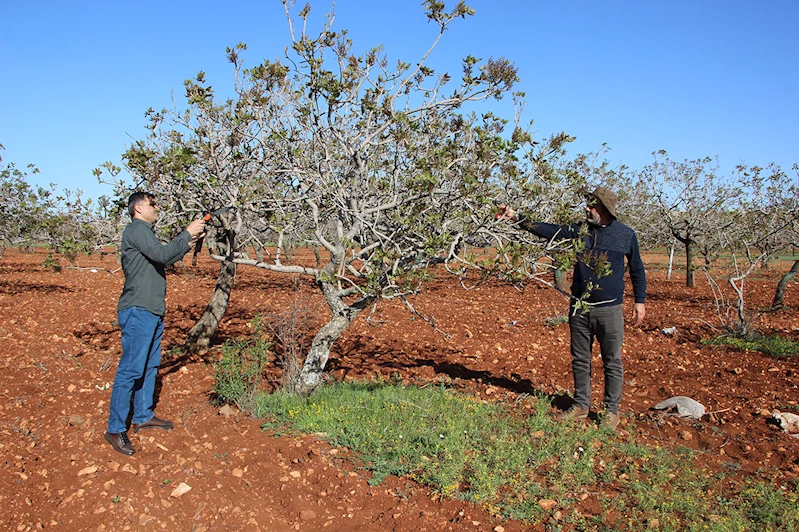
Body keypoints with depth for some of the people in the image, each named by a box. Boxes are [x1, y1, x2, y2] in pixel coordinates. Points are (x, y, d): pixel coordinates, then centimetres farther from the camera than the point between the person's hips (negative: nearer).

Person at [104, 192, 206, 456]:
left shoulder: (144, 232, 21)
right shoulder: (136, 229, -10)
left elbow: (164, 259, 20)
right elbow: (162, 254, -22)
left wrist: (188, 243, 10)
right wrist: (186, 234, -13)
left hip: (152, 311, 11)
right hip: (138, 311, -10)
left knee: (150, 366, 16)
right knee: (130, 370, -7)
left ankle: (143, 416, 28)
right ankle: (115, 429, 0)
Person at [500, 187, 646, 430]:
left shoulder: (626, 235, 1)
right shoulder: (578, 230, 4)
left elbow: (637, 270, 10)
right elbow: (546, 229, 1)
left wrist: (640, 300, 8)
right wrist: (517, 218, -8)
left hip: (609, 310, -3)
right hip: (579, 308, 3)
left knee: (612, 362, 5)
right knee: (580, 360, 12)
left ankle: (611, 410, 19)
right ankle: (581, 405, 26)